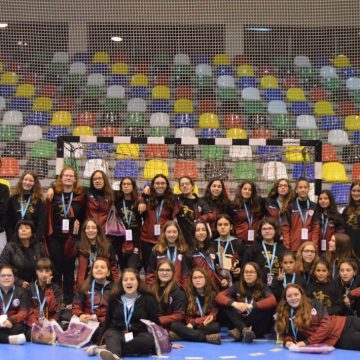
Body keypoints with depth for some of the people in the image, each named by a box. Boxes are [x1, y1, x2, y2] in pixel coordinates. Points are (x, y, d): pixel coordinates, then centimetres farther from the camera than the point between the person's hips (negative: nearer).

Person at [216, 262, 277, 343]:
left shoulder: (262, 288, -2)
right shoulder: (237, 286, 3)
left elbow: (272, 301, -23)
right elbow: (219, 297, -10)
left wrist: (251, 305, -33)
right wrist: (234, 303, -29)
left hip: (257, 325, -2)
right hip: (239, 322, 2)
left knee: (269, 308, -27)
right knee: (225, 305, -18)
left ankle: (239, 331, -29)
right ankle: (244, 330, -40)